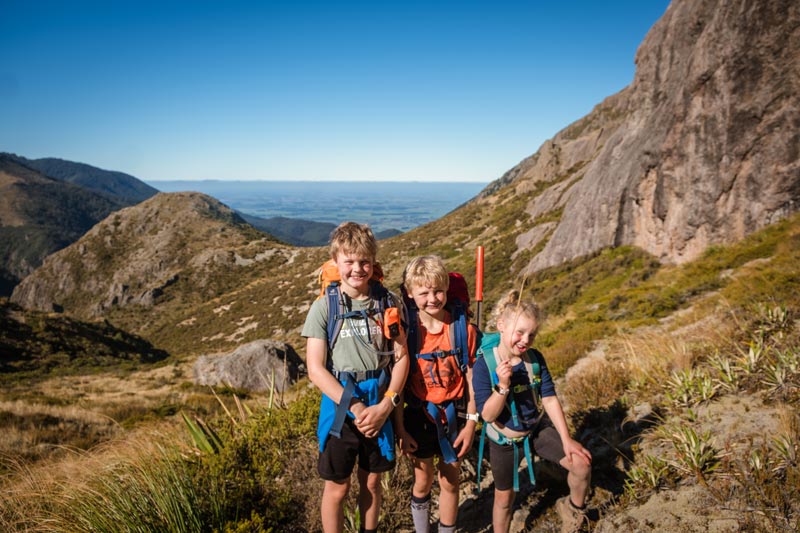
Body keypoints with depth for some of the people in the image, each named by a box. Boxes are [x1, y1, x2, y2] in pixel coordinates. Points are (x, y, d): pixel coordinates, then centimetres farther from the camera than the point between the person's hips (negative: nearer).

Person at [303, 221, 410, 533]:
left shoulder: (389, 303, -3)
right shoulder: (324, 307, -9)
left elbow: (401, 356, -2)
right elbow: (316, 369, -11)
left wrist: (385, 405, -13)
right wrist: (355, 406, -18)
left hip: (380, 408, 2)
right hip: (341, 409, -2)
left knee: (372, 482, 19)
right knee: (337, 487, 13)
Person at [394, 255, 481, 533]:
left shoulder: (463, 328, -11)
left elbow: (471, 378, -4)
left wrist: (471, 423, -4)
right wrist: (400, 429, -7)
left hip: (453, 414, 1)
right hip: (418, 415, 0)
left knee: (450, 481, 14)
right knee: (423, 481, 16)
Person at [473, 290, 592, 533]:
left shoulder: (535, 359, -14)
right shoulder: (484, 365, -25)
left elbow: (549, 398, -8)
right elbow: (488, 415, -25)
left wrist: (566, 439, -11)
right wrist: (503, 385, -40)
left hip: (539, 427, 3)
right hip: (505, 439, -2)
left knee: (582, 465, -10)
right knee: (504, 497, 13)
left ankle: (574, 509, 21)